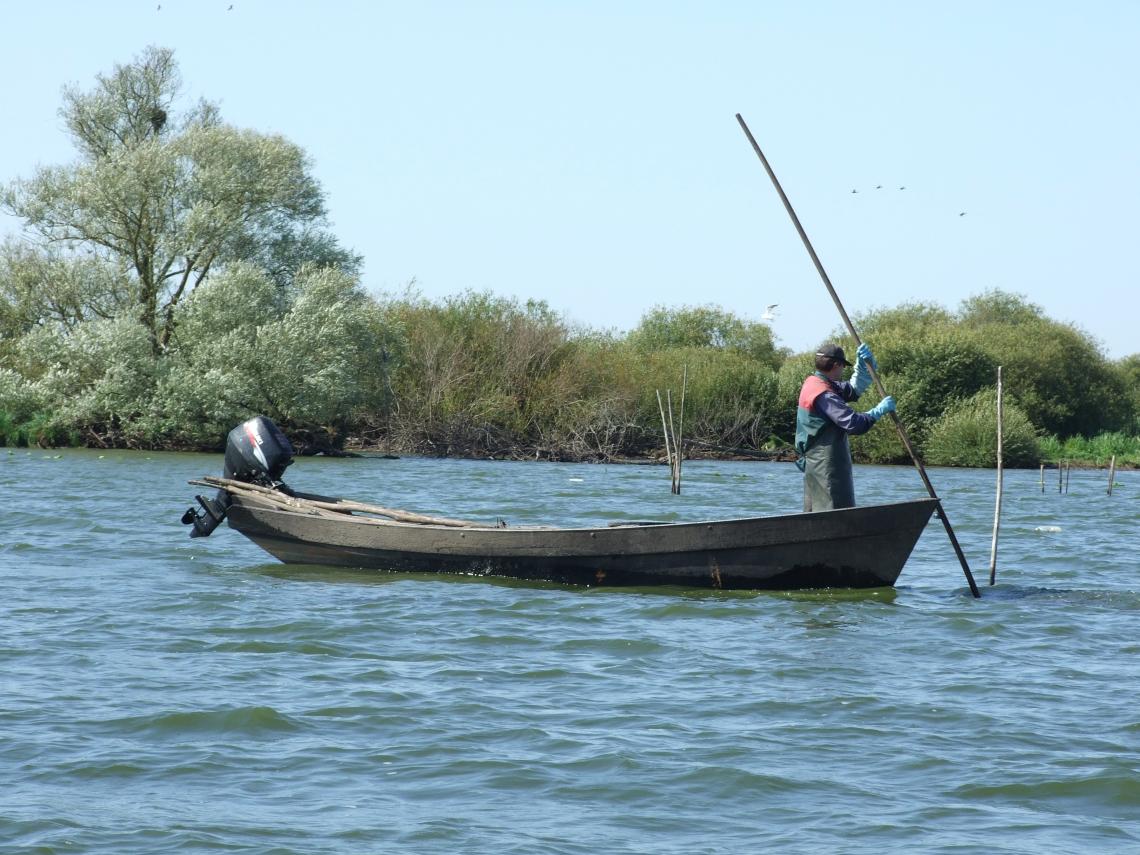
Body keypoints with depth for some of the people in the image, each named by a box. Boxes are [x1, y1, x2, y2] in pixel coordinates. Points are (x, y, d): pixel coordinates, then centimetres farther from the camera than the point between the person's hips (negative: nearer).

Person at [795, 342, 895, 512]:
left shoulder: (813, 383, 12)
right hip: (827, 465, -10)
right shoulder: (824, 395, -20)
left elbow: (854, 390, 22)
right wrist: (880, 410, -15)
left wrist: (863, 363, 9)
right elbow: (853, 424, -27)